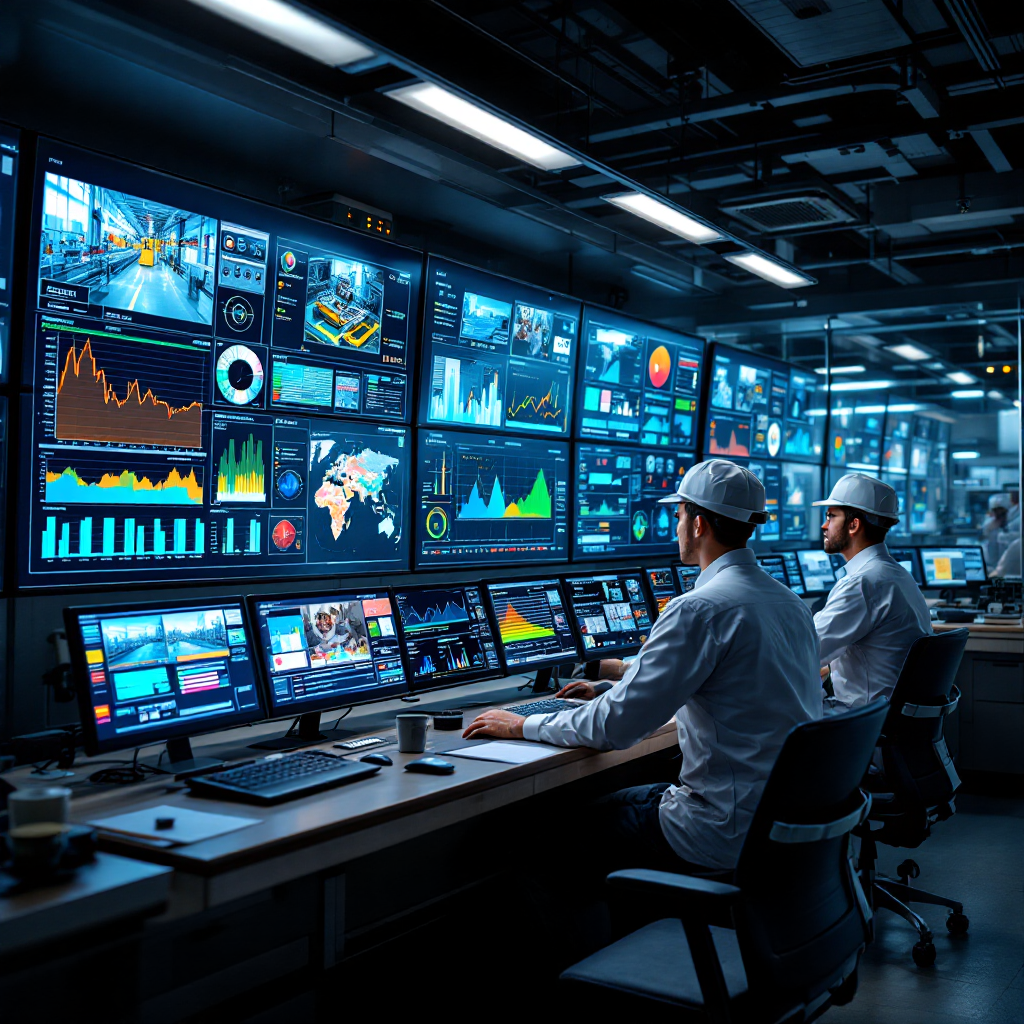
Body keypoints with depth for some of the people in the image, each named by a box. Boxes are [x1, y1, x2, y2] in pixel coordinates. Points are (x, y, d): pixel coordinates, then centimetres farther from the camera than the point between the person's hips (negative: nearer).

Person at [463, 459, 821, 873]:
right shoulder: (793, 603, 8)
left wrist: (524, 726, -3)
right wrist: (610, 692, 27)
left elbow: (616, 726, -20)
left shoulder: (699, 610, -21)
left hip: (730, 835, -9)